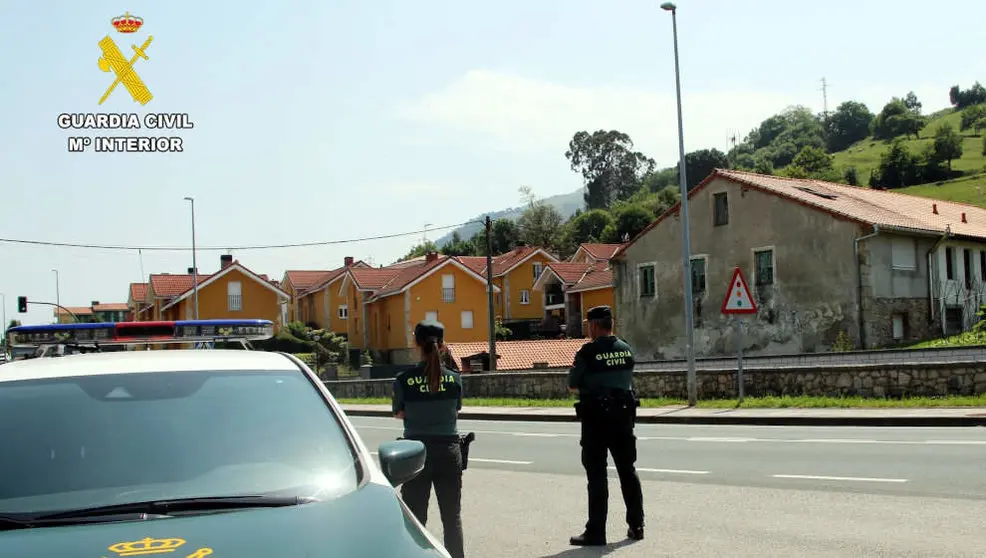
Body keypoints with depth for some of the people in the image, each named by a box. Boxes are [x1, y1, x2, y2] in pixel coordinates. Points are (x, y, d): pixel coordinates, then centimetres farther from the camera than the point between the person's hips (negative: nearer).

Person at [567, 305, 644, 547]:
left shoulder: (588, 351, -12)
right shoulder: (626, 349, 5)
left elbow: (572, 386, -5)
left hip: (596, 418, -5)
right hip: (623, 416, 5)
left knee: (597, 475, -2)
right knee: (628, 471, 14)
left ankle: (596, 532, -1)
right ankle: (636, 525, 19)